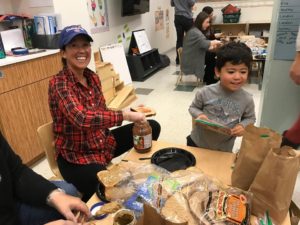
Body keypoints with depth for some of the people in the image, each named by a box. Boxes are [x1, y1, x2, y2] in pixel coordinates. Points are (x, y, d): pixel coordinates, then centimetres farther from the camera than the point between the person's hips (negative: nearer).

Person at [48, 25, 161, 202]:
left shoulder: (93, 77, 2)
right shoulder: (59, 83, -21)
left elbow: (101, 113, 8)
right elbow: (81, 118, -37)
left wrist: (133, 113, -7)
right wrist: (125, 115, -31)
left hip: (102, 142, 8)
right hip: (76, 156, -7)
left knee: (152, 127, 10)